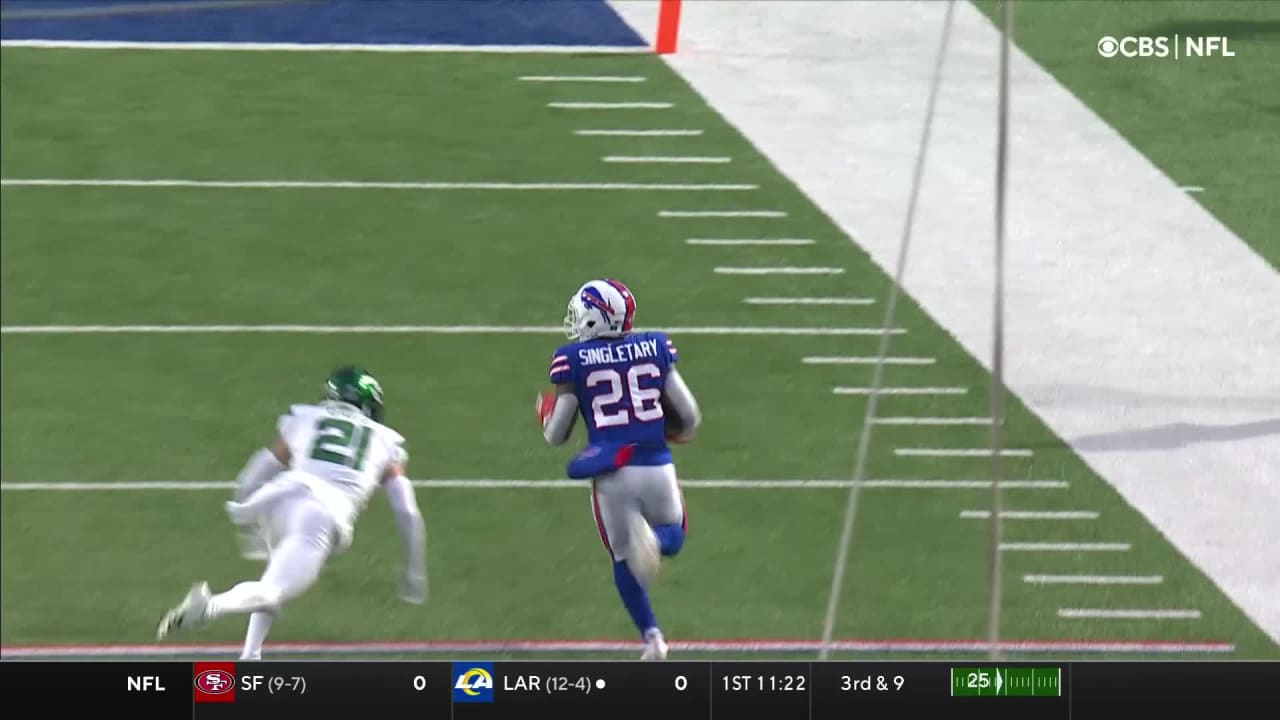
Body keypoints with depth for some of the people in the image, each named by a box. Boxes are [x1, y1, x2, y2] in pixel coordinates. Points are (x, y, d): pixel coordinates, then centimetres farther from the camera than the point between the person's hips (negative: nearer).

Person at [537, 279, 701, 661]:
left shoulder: (573, 360, -4)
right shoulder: (655, 348, 3)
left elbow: (556, 435, 2)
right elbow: (689, 417, 6)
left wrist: (546, 412, 24)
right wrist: (676, 432, 29)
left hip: (610, 473, -1)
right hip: (656, 466, 2)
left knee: (623, 558, 18)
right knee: (672, 539, 24)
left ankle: (651, 636, 7)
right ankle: (652, 540, -13)